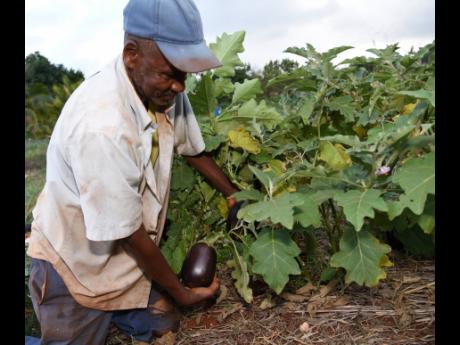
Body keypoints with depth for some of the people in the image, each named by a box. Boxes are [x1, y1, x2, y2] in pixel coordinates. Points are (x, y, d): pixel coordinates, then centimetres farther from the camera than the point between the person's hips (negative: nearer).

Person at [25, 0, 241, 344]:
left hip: (129, 256, 7)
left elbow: (194, 151, 5)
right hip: (76, 264, -6)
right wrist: (182, 293, -13)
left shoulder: (164, 90, -14)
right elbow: (129, 234, -25)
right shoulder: (101, 126, -35)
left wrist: (236, 196, 11)